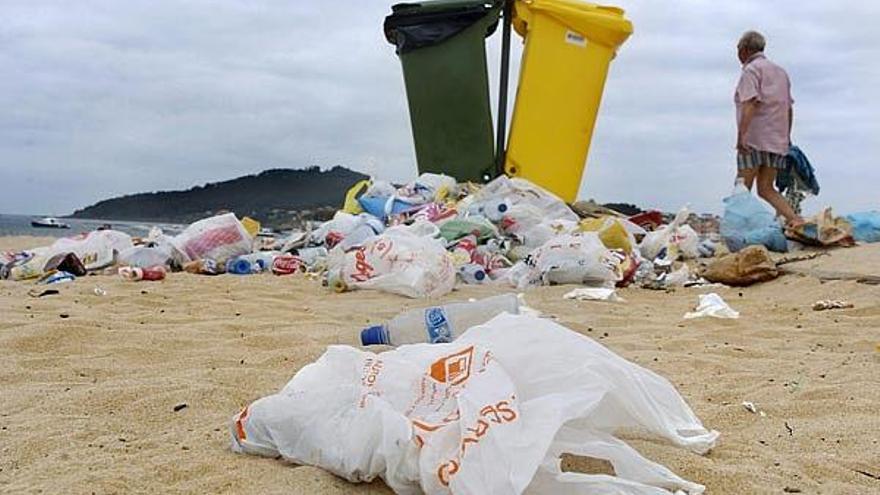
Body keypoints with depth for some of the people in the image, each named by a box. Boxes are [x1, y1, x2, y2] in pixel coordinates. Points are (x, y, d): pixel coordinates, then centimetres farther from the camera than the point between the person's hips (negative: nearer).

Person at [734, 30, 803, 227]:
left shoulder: (751, 70, -3)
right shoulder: (780, 71, 22)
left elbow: (749, 104, -17)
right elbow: (789, 108, 23)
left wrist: (741, 135, -23)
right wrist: (787, 137, 28)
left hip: (755, 138, -8)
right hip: (778, 141, 8)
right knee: (766, 188, 7)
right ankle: (795, 219, -9)